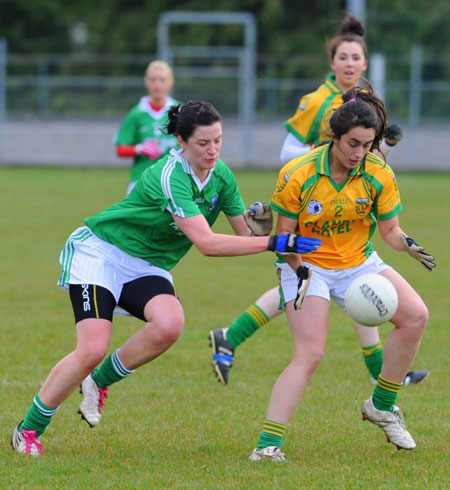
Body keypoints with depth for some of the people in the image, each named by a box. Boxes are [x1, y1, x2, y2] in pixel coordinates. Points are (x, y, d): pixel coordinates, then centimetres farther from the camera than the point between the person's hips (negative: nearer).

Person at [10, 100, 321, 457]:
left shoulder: (221, 176, -4)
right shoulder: (170, 177, -29)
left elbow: (245, 232, 3)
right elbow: (206, 243, -35)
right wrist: (274, 243, -37)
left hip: (147, 267, 6)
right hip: (99, 253, -6)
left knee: (169, 324, -27)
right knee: (93, 349, -21)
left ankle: (99, 382, -2)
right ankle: (28, 430, -1)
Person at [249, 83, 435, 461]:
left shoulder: (379, 175, -12)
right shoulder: (297, 175, -19)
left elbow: (390, 229, -2)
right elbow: (284, 234, -8)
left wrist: (408, 245, -24)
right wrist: (299, 271, -23)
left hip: (359, 263, 4)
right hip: (308, 266, -4)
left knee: (415, 316, -14)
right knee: (309, 356, -20)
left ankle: (382, 406, 3)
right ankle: (268, 443, -22)